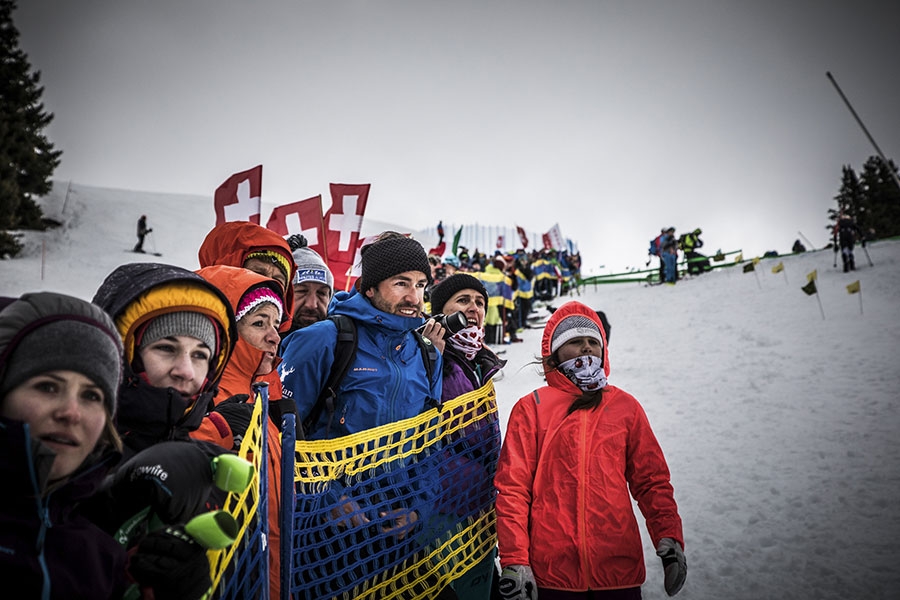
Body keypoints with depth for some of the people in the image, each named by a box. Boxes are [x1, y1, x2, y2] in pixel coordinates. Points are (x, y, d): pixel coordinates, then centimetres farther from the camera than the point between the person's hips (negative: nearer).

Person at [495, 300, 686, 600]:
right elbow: (512, 488, -3)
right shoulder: (531, 408, -1)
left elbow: (652, 481, 9)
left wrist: (670, 539, -2)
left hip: (620, 567, 2)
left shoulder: (625, 406, 7)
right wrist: (514, 560, -8)